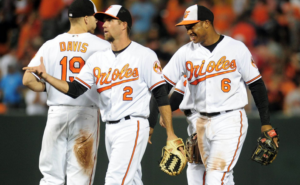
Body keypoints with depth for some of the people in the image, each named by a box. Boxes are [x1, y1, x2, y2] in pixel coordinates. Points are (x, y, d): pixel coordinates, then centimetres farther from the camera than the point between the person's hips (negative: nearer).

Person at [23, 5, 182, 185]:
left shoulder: (144, 55, -4)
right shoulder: (98, 58, 12)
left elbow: (161, 95, -5)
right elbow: (75, 89, 5)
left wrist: (170, 134, -7)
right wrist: (46, 76, -9)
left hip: (132, 127, -7)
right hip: (110, 129, 7)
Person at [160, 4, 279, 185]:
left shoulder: (237, 49, -5)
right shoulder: (185, 53, 4)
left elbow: (257, 85, 0)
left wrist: (266, 123, -3)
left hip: (231, 122, -5)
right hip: (203, 123, 5)